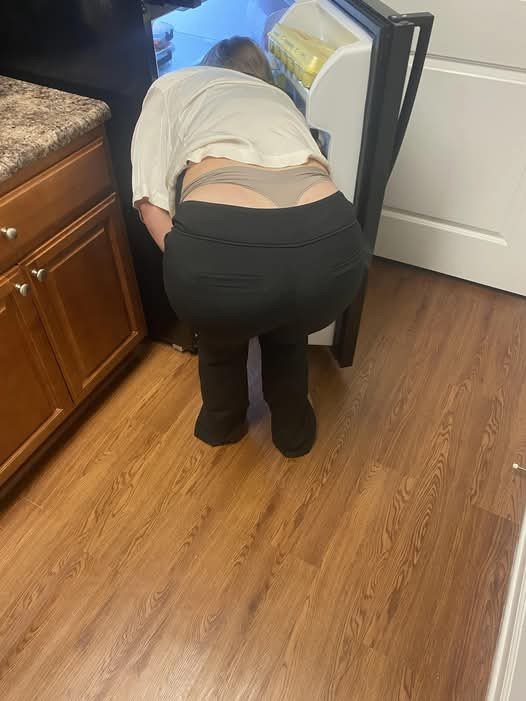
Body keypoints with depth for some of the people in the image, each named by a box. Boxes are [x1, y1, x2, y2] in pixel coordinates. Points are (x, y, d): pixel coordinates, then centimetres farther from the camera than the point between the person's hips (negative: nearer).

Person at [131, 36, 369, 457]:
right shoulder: (280, 99, 37)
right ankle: (294, 429, 57)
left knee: (220, 334, 34)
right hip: (330, 245, 3)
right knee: (287, 334, 38)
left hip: (222, 243, -2)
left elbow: (152, 201, 13)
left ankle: (222, 423, 59)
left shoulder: (172, 86, 27)